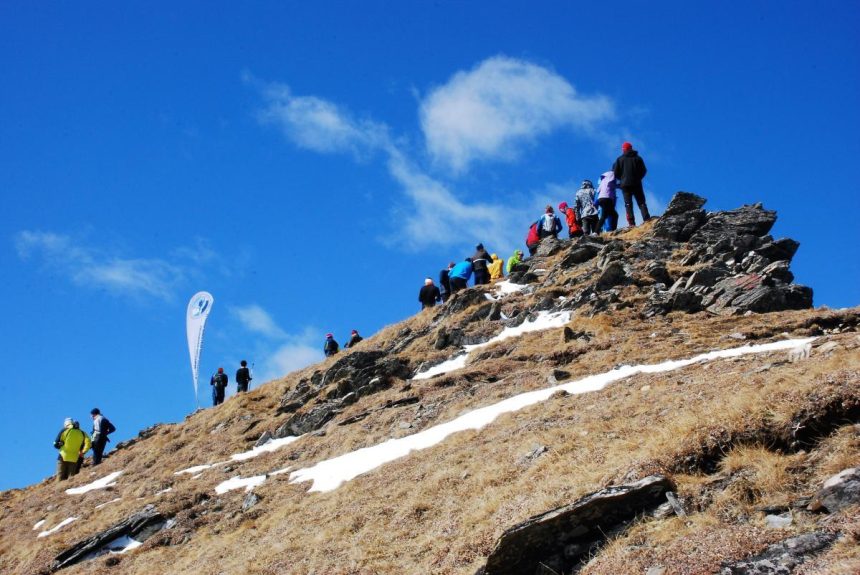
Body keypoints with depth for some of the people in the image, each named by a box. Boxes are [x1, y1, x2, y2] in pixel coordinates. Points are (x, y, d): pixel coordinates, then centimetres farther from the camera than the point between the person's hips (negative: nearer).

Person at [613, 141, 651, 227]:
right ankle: (646, 219, -11)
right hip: (636, 184, 1)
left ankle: (631, 222, -12)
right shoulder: (638, 158, 7)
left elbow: (615, 172, 1)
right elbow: (644, 170, 6)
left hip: (625, 184, -1)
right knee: (641, 202, 4)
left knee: (628, 204, -2)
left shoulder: (620, 159, 2)